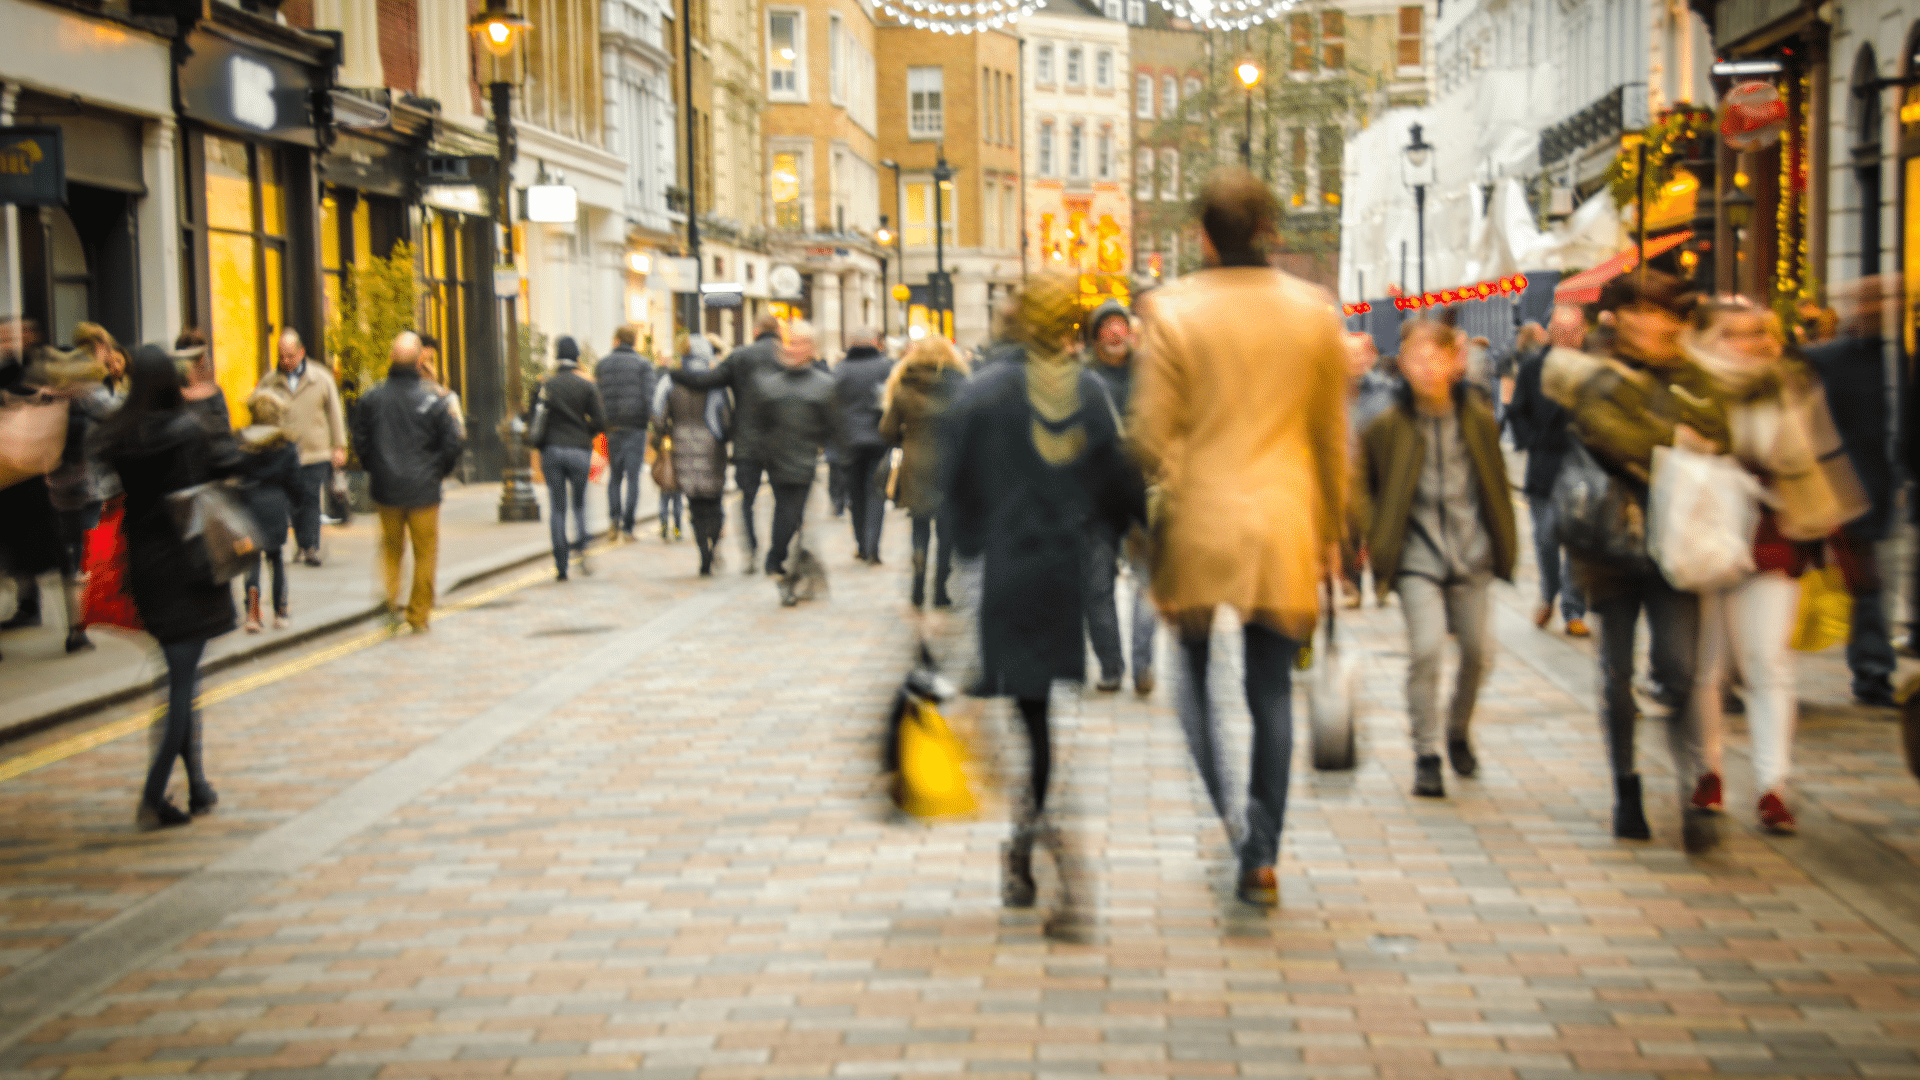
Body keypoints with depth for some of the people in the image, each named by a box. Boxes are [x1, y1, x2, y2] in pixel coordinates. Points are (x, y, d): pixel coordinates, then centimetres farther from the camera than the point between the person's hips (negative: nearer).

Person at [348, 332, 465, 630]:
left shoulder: (370, 399, -3)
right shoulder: (433, 402, -11)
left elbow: (360, 440, 4)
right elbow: (453, 444, -8)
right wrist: (438, 471, 10)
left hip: (385, 489, 3)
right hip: (423, 490, -3)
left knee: (391, 547, 20)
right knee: (425, 553, 9)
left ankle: (391, 597, 0)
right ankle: (419, 616, 14)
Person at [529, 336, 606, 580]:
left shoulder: (544, 386, 1)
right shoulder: (587, 386, -3)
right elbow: (600, 422, -5)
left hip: (551, 450, 1)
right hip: (579, 450, -1)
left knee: (556, 507, 5)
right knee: (579, 503, 14)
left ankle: (561, 565, 2)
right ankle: (581, 547, -7)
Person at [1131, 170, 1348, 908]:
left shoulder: (1174, 310, -7)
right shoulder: (1316, 313, 2)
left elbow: (1151, 432, -8)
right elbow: (1332, 436, 8)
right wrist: (1331, 532, 17)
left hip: (1199, 523, -2)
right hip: (1284, 527, 2)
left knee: (1194, 672, 13)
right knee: (1272, 690, 7)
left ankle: (1222, 816, -7)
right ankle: (1261, 856, 10)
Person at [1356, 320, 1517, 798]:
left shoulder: (1479, 420, 1)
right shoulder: (1388, 426, -7)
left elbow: (1496, 486, 12)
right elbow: (1361, 485, 4)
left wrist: (1504, 544, 11)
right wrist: (1374, 538, -4)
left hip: (1470, 553, 3)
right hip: (1418, 556, -3)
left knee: (1478, 651, 6)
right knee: (1426, 647, -17)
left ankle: (1458, 732, 34)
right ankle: (1426, 756, -3)